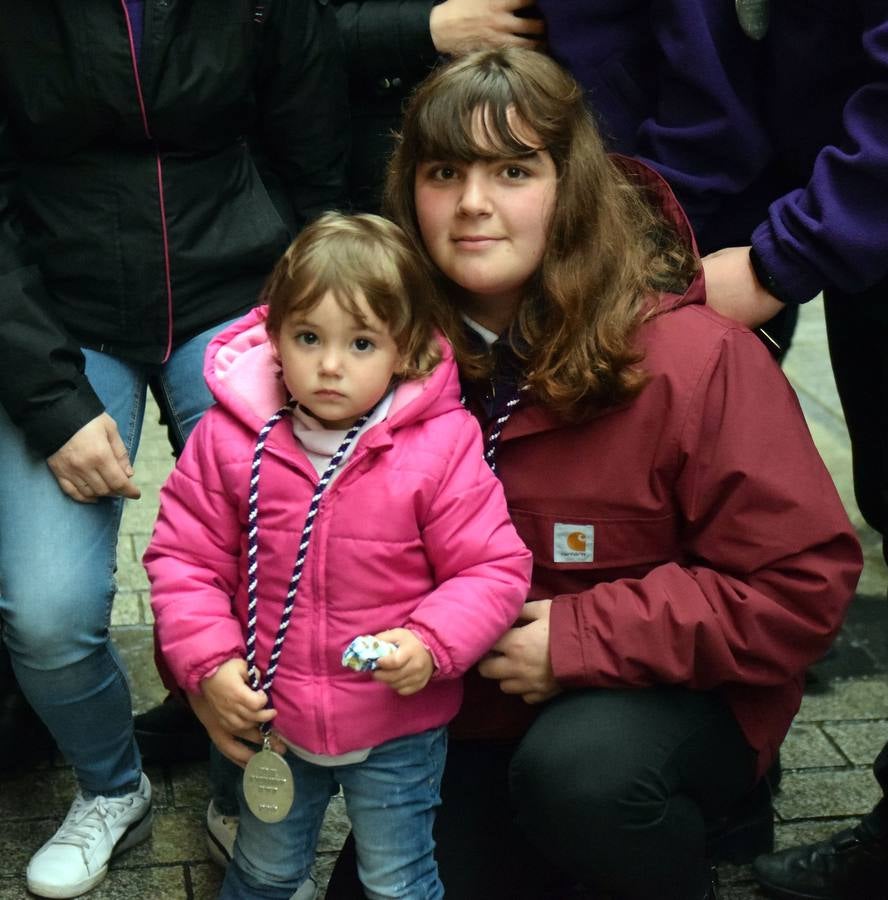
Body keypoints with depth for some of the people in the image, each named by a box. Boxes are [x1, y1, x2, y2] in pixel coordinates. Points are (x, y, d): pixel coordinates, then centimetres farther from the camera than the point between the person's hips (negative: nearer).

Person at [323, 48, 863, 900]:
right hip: (474, 713, 5)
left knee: (575, 768, -35)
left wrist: (583, 637, -25)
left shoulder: (692, 359, -21)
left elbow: (802, 584, -20)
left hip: (675, 696, -4)